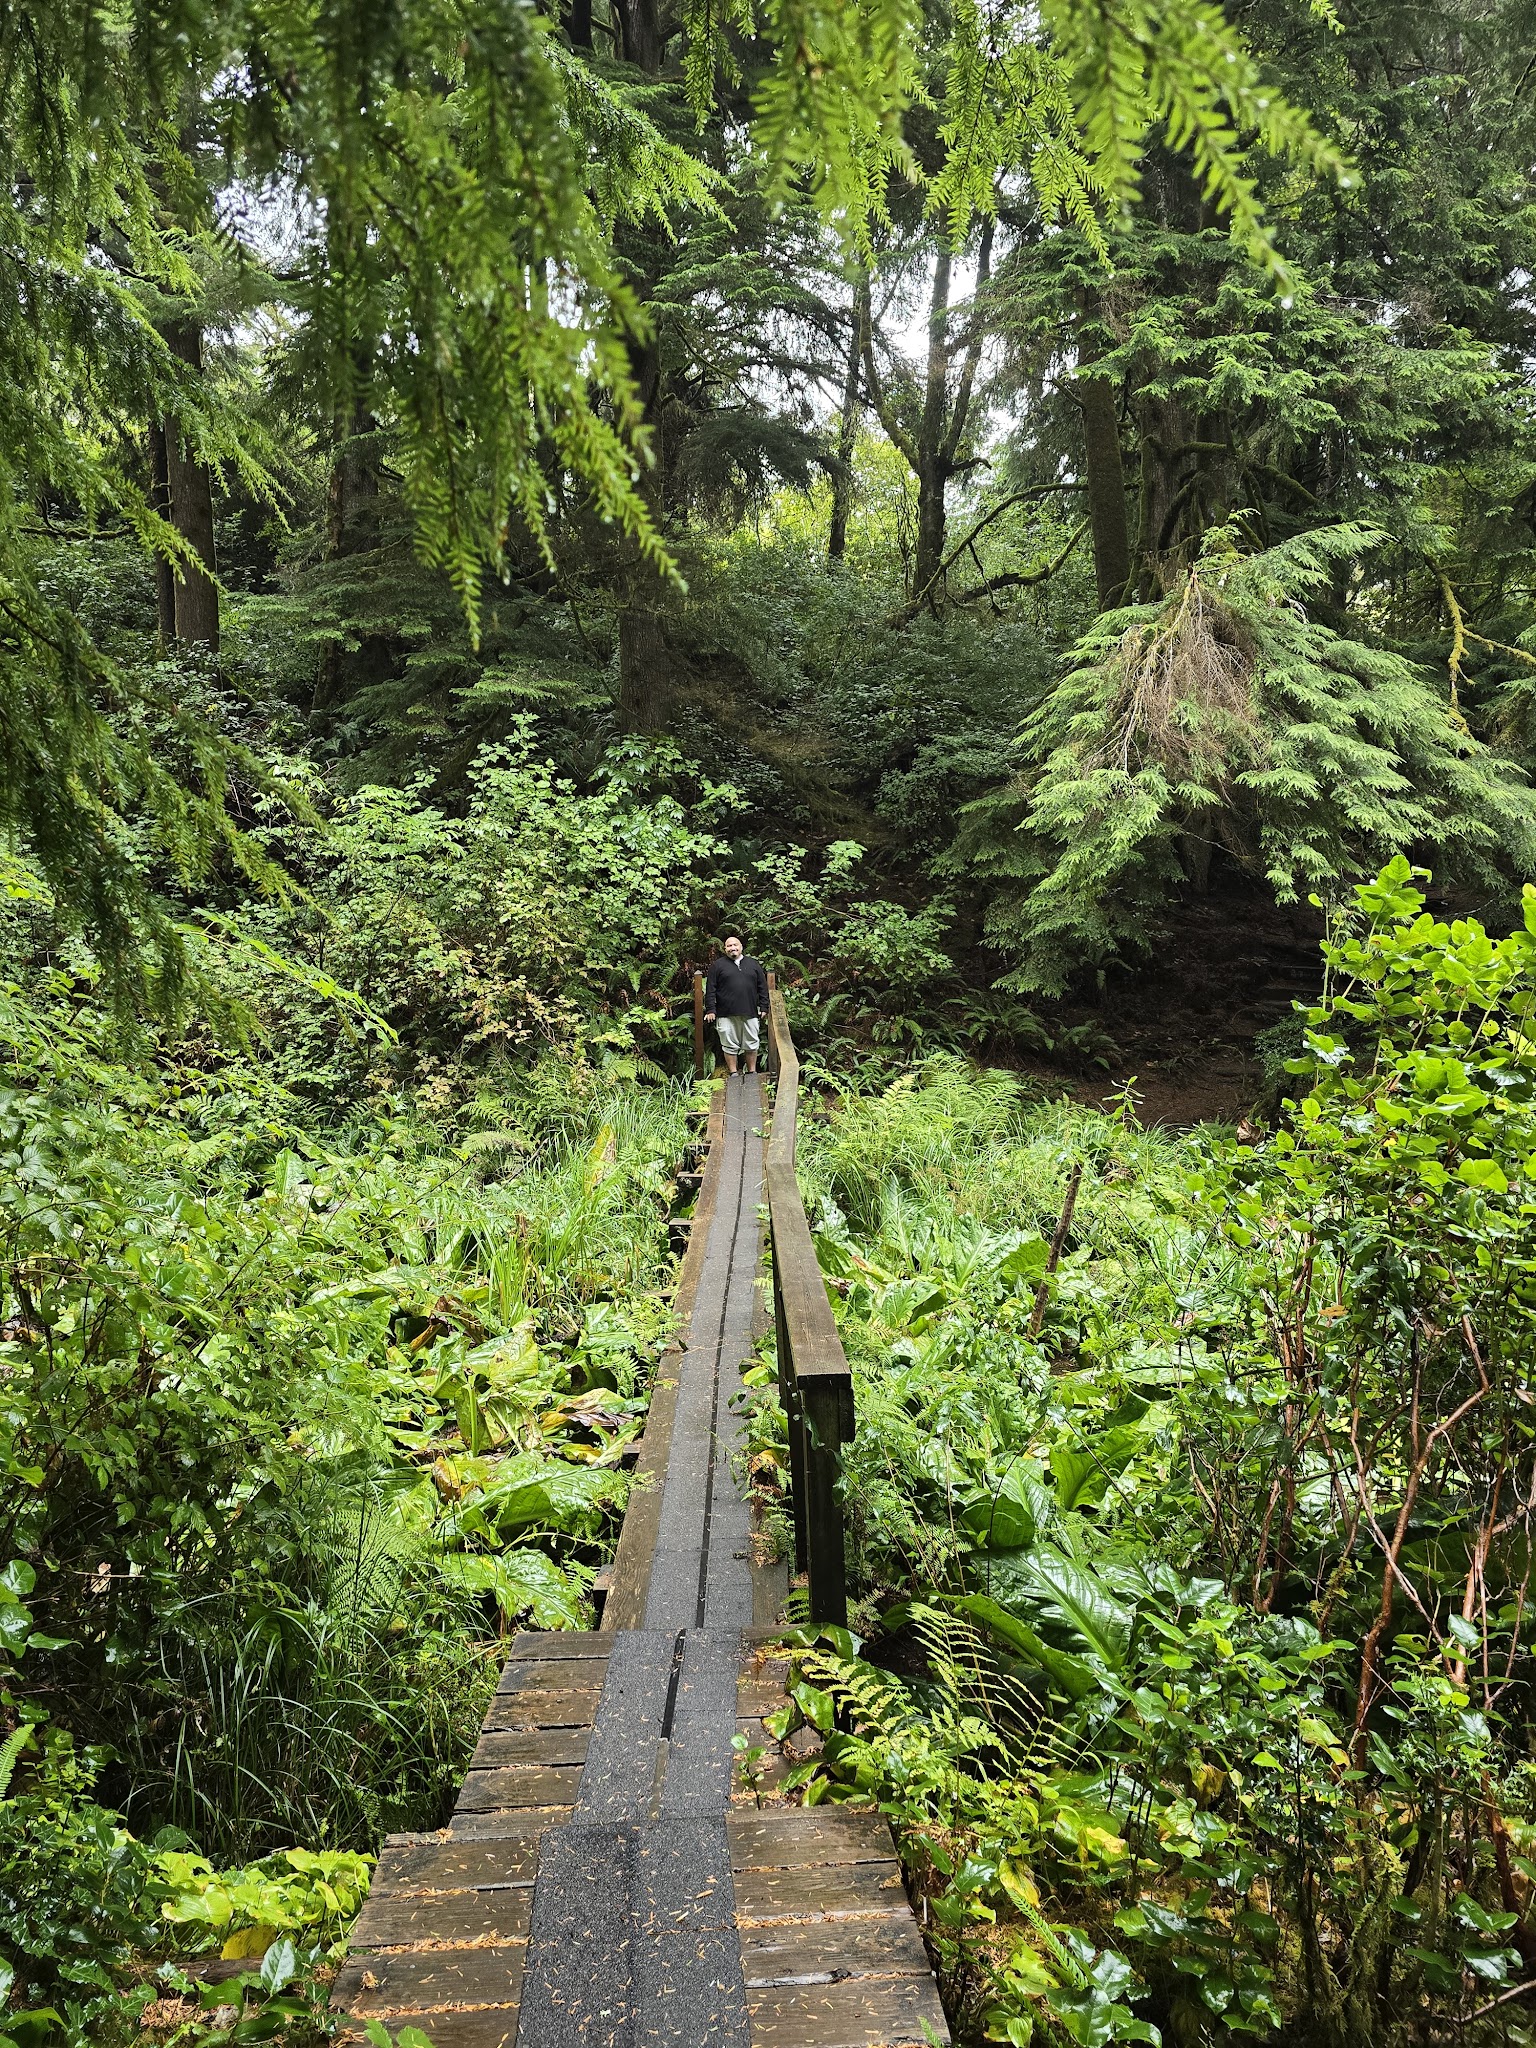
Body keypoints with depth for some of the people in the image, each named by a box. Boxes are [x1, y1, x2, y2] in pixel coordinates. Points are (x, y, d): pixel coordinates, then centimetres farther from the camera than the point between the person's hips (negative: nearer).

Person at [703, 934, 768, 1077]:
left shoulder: (753, 964, 14)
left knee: (751, 1044, 5)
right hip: (726, 1015, -2)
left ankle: (752, 1072, 16)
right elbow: (710, 989, 1)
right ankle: (733, 1073, 9)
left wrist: (764, 1007, 6)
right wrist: (710, 1010, -6)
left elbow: (763, 987, 14)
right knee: (730, 1045, 1)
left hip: (750, 1012, 2)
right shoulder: (718, 965, 6)